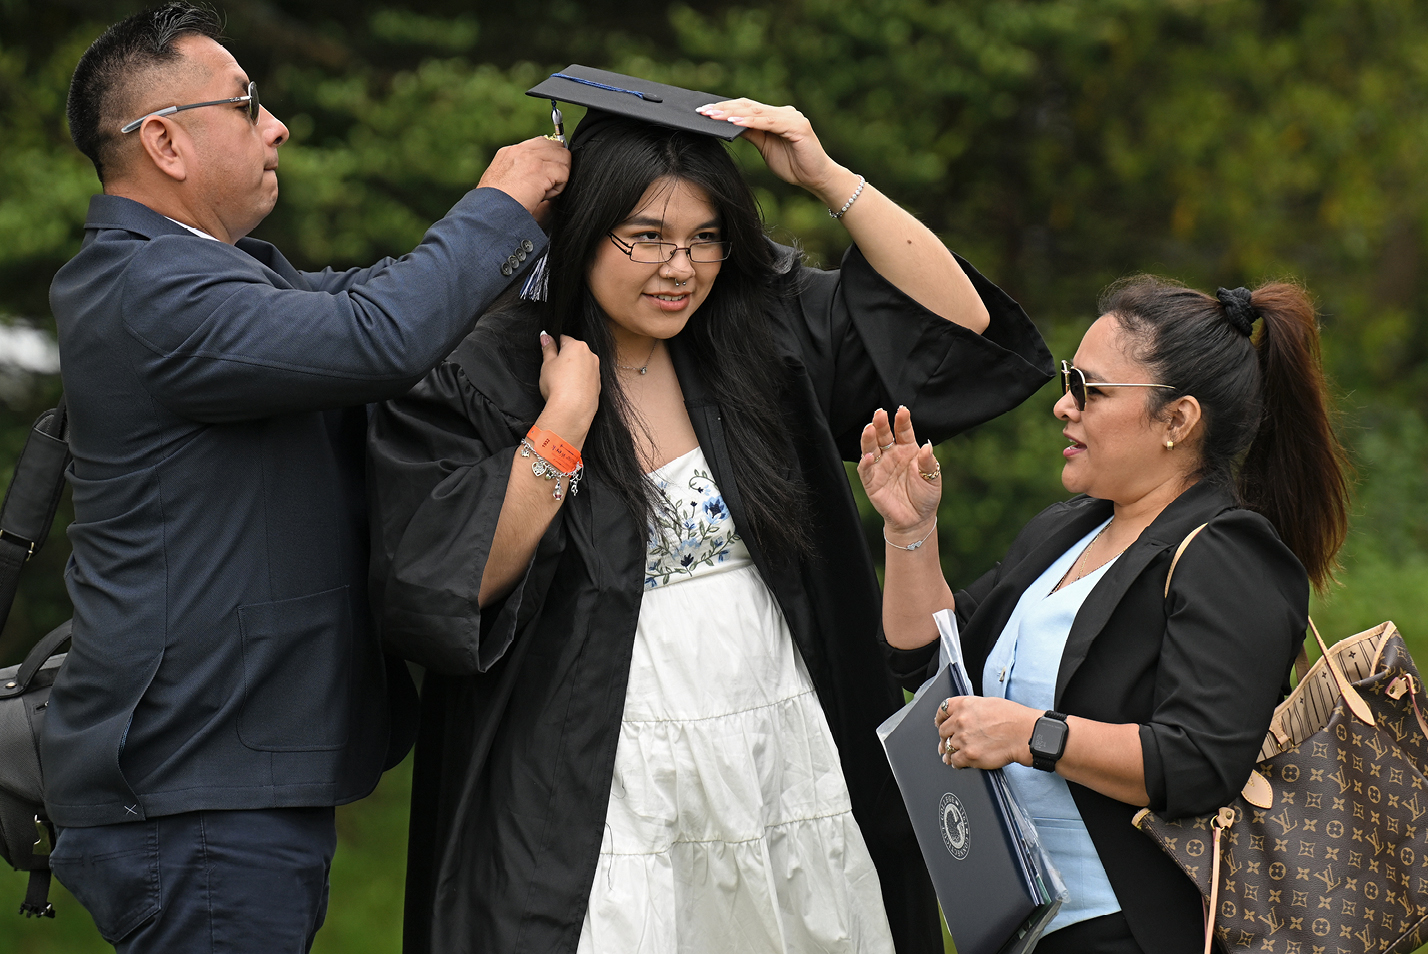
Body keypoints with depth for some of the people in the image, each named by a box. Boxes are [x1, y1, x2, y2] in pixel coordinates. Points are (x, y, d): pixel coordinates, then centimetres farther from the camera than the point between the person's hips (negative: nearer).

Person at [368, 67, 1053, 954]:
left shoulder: (766, 334, 6)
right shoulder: (481, 382, -6)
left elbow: (958, 324, 0)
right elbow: (448, 589, -15)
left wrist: (828, 177, -6)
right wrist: (564, 421, -16)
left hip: (783, 771, 4)